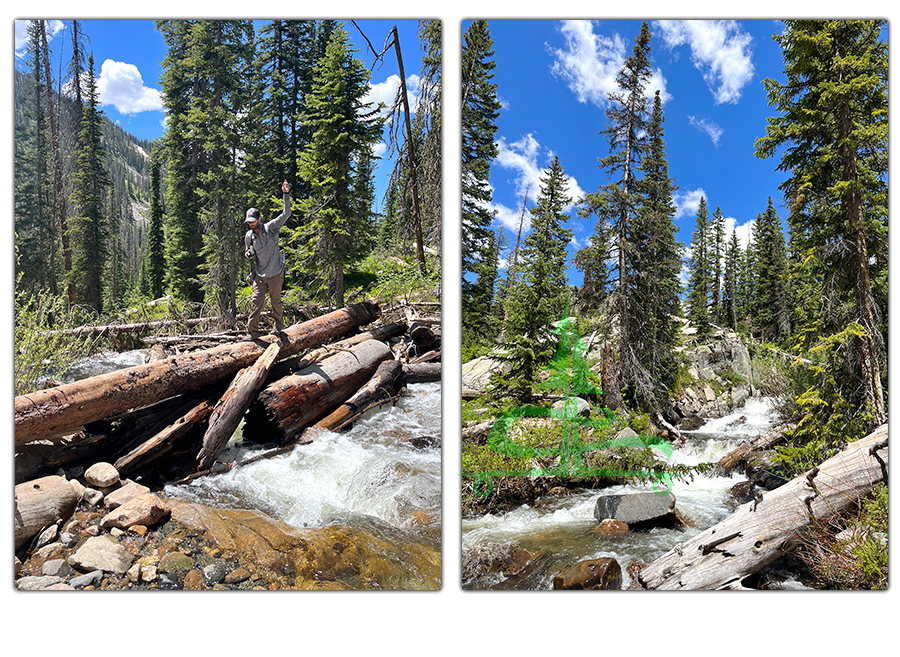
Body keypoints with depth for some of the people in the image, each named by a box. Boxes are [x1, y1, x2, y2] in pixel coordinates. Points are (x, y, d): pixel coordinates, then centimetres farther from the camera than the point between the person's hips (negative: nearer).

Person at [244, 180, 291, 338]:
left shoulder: (271, 228, -8)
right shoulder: (249, 236, 3)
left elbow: (286, 214, -16)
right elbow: (248, 252, 19)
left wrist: (286, 194, -26)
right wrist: (249, 255, -7)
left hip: (275, 274, -3)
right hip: (259, 276, 3)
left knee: (276, 302, 10)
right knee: (256, 303, -3)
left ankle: (279, 326, 29)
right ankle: (252, 331, 5)